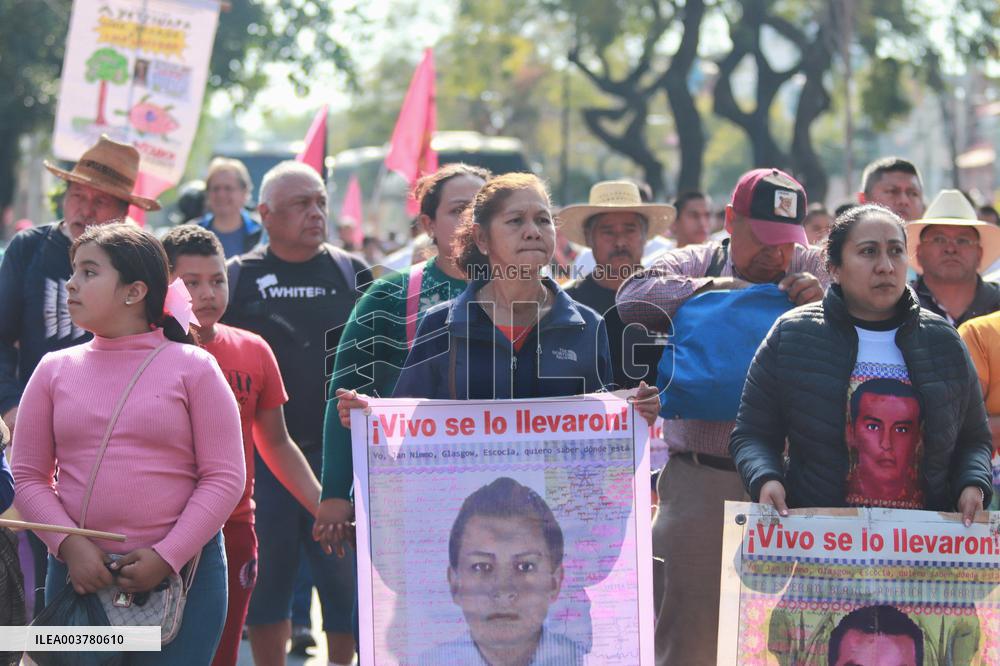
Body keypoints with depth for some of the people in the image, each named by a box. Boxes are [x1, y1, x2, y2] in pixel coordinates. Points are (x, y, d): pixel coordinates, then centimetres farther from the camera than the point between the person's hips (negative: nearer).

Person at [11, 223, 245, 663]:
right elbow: (28, 476, 5)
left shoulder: (193, 367, 1)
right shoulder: (55, 370, 8)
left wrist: (166, 557, -13)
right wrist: (69, 545, -10)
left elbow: (225, 478, -4)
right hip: (78, 573, 3)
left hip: (182, 573, -2)